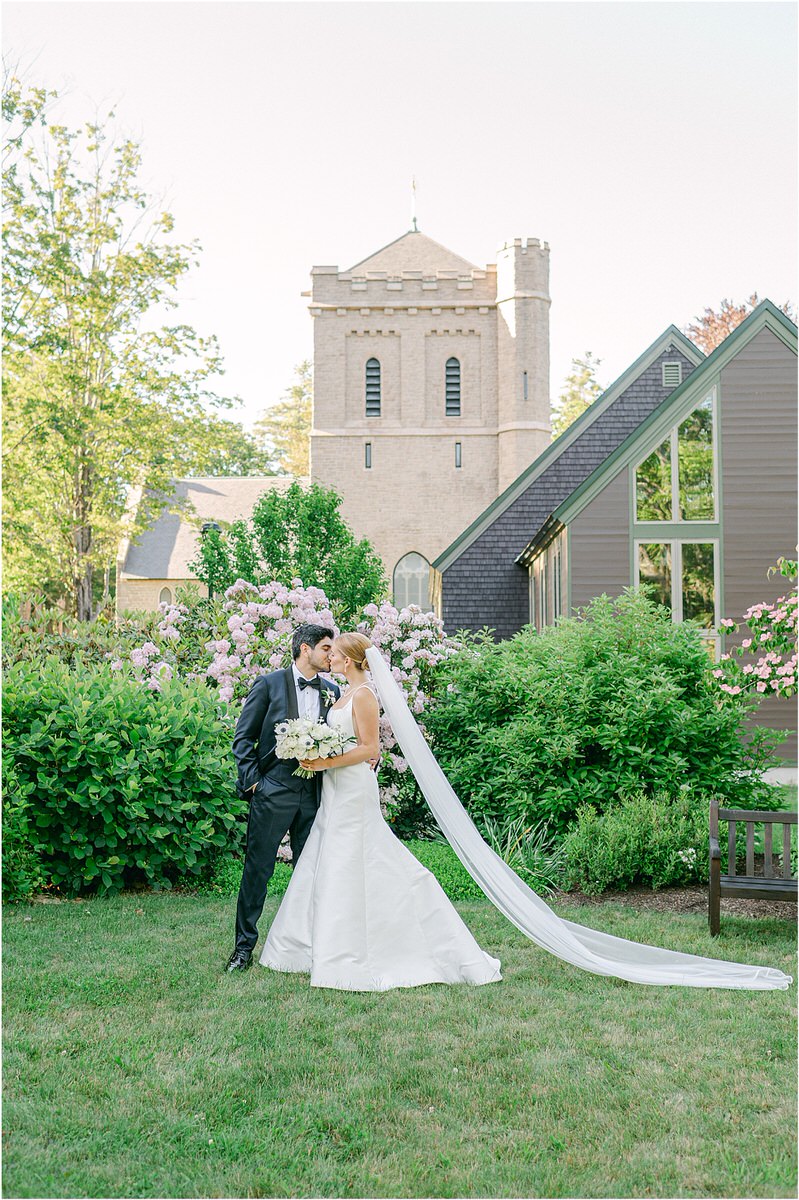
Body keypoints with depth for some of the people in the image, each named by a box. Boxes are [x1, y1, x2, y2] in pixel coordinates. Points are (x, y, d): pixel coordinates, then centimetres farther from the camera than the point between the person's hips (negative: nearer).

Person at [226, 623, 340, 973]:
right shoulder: (269, 684, -3)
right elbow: (243, 736, -1)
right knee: (257, 870, 1)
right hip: (273, 792, -4)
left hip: (314, 795, 4)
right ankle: (244, 945, 11)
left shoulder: (332, 692, 10)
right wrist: (251, 779, -8)